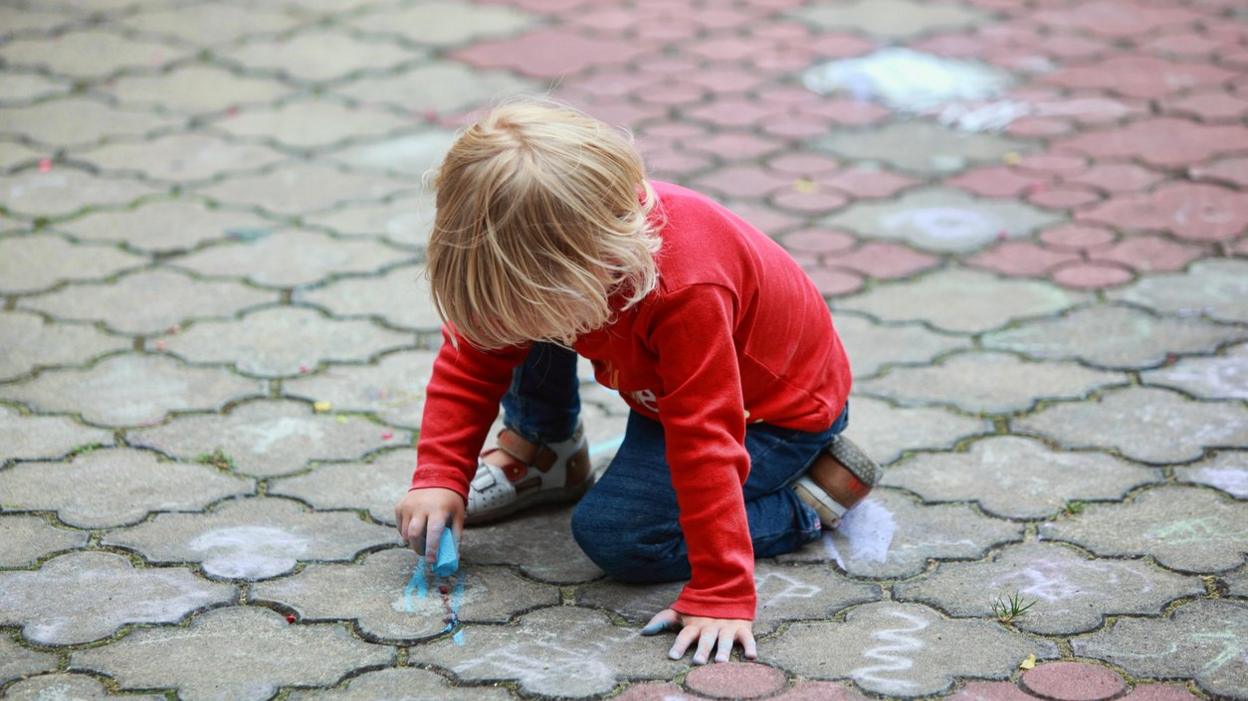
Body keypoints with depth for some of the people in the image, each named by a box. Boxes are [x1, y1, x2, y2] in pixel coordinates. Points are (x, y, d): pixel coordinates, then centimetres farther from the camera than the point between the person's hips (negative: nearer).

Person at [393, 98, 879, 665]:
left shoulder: (686, 293, -42)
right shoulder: (535, 248, -22)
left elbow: (705, 444, -39)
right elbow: (473, 358, -9)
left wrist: (721, 596, -37)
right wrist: (439, 478, -19)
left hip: (778, 409, -7)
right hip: (666, 384, 7)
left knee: (614, 536, -22)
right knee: (526, 316, -11)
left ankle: (812, 498, -6)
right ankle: (541, 458, 10)